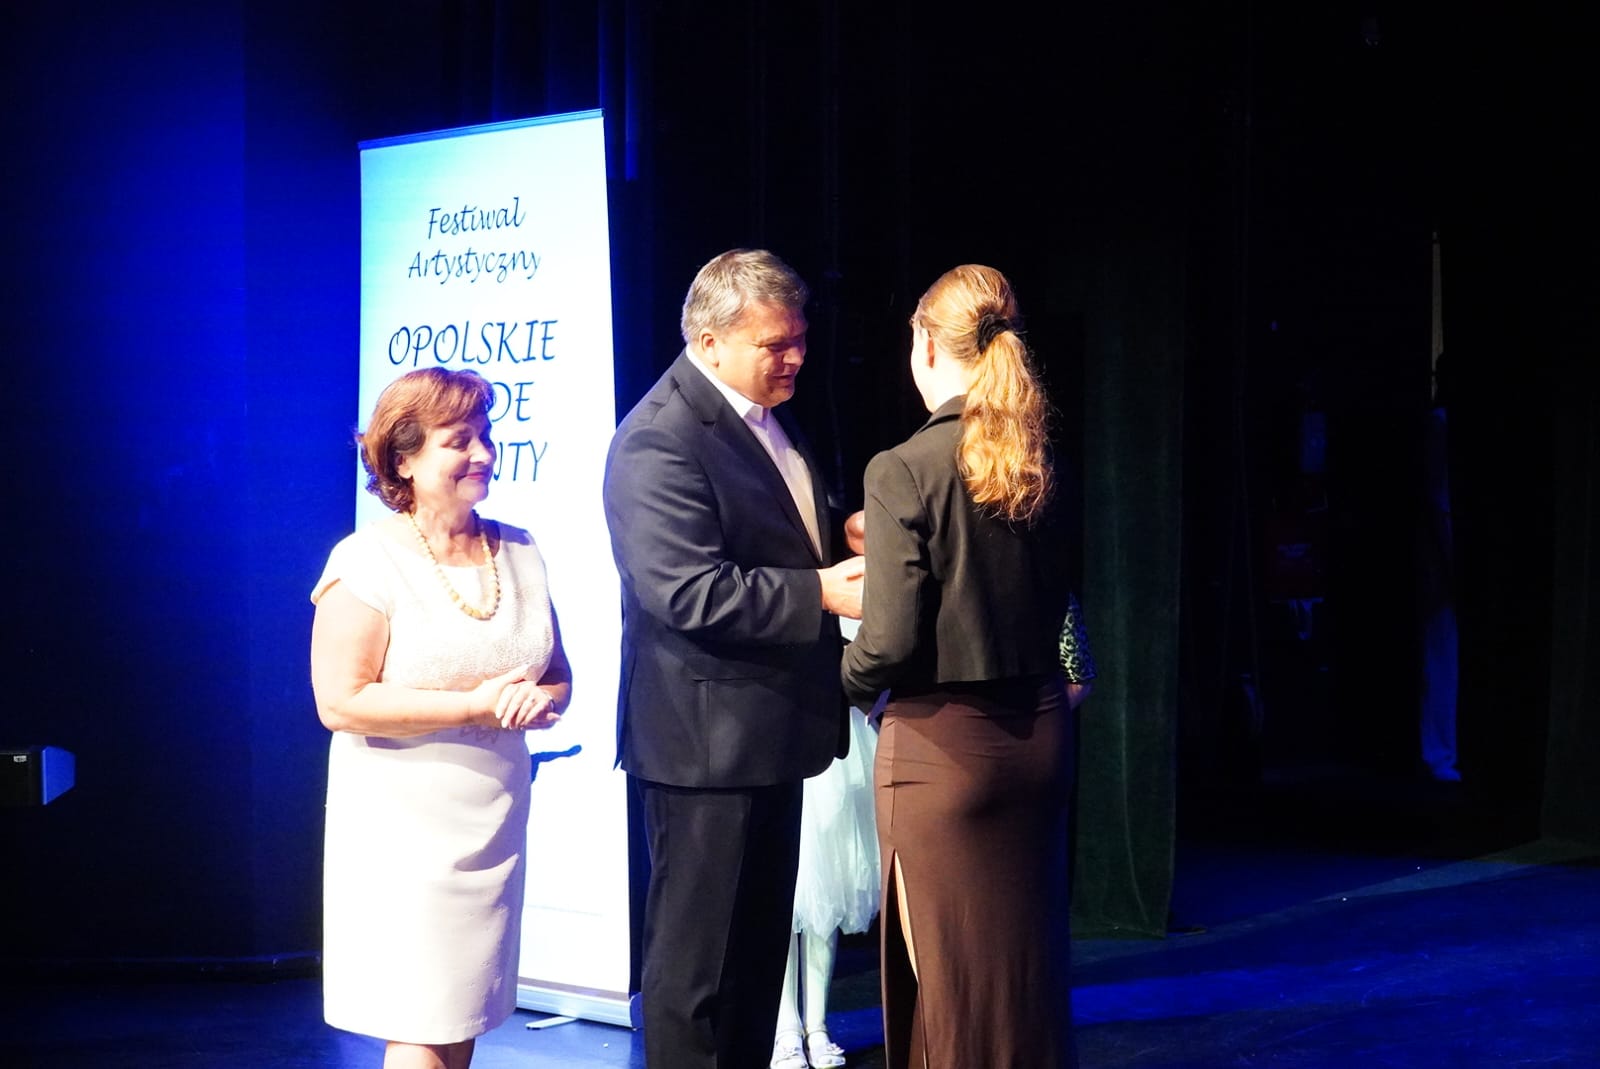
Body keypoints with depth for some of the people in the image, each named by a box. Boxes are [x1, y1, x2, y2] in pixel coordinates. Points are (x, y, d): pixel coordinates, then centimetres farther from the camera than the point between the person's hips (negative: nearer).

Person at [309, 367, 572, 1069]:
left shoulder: (519, 553, 8)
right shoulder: (370, 561, -10)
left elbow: (557, 679, 15)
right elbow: (340, 701, -15)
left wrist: (539, 700, -9)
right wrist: (474, 704, -18)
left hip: (494, 823, 6)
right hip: (405, 828, -6)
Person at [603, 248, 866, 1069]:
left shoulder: (766, 416, 11)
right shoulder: (660, 441, -19)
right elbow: (688, 593, -27)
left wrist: (844, 537, 3)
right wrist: (821, 593, -27)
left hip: (770, 730, 10)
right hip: (705, 742, -10)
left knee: (760, 943, 19)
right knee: (695, 961, 1)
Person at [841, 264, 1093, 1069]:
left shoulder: (905, 470, -14)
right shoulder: (1038, 464, 3)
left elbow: (890, 641, -15)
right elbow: (1056, 601, 9)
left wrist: (850, 681, 4)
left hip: (942, 742, -6)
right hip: (1037, 732, 6)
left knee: (949, 978, 5)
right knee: (1027, 963, 16)